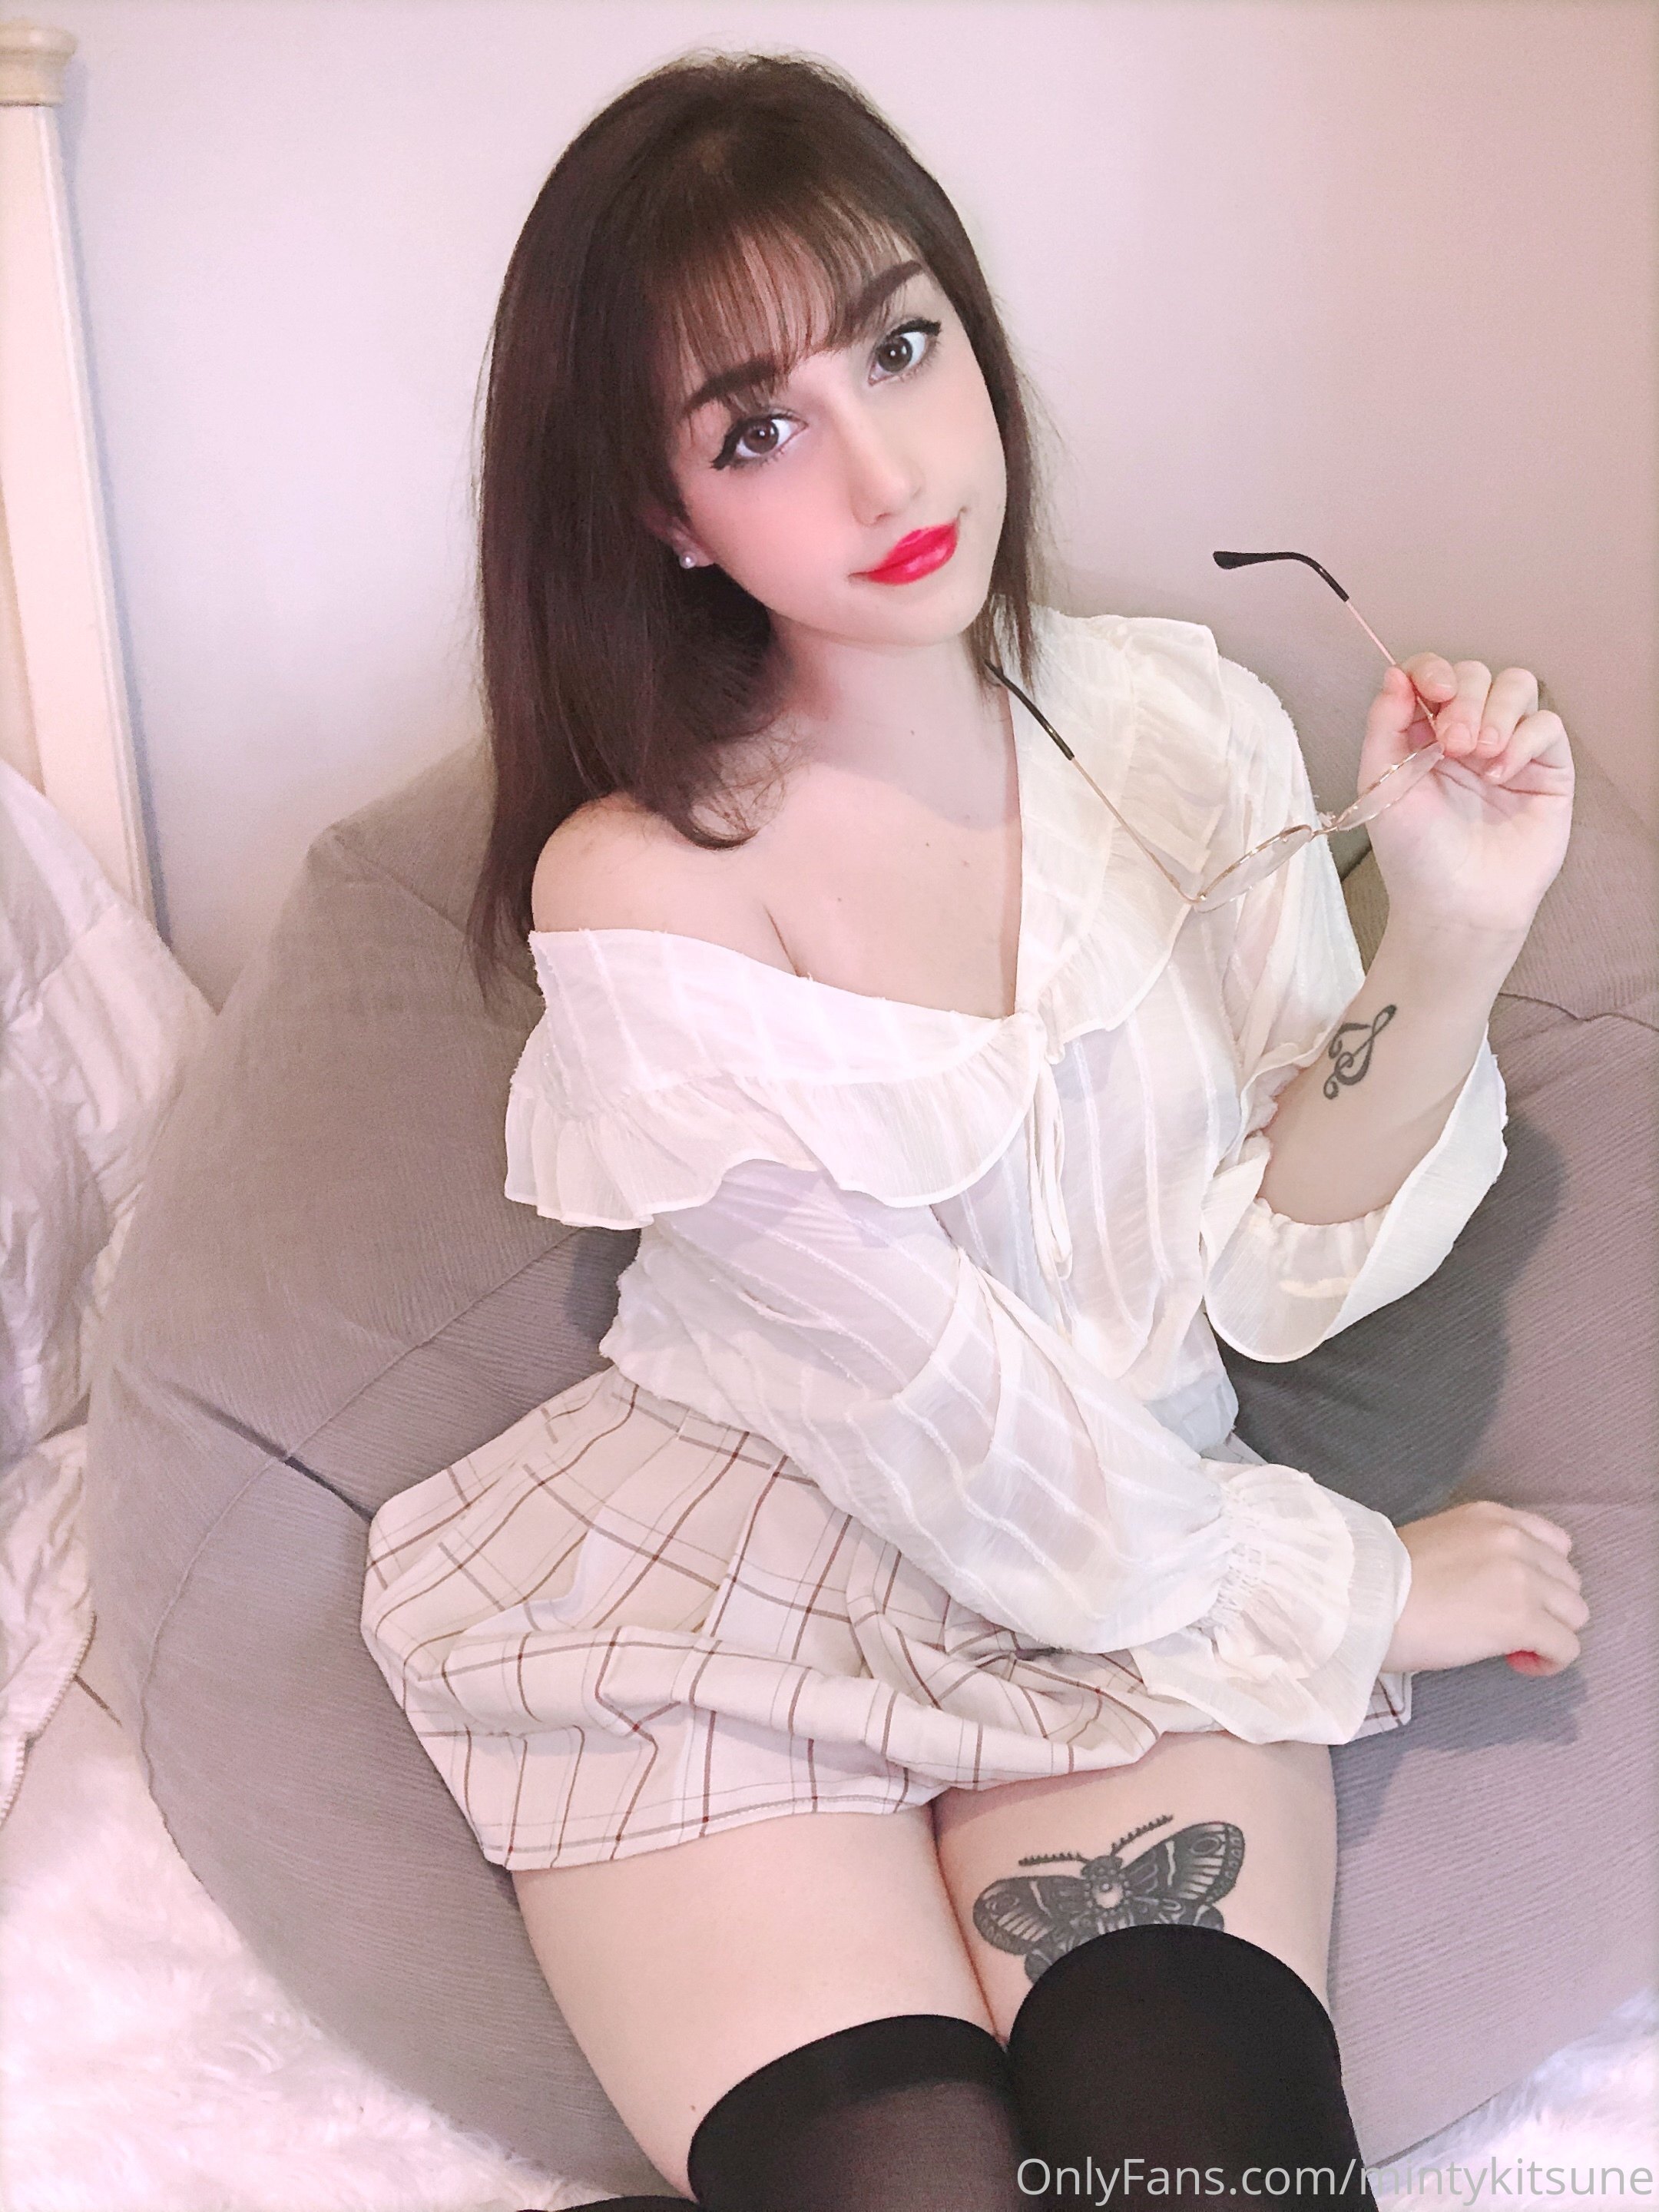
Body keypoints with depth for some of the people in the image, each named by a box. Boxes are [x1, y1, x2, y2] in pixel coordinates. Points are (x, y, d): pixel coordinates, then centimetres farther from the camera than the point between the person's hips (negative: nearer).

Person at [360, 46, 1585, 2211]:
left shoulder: (1186, 729, -4)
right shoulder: (639, 895, -17)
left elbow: (1269, 1272, -3)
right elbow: (949, 1422, -14)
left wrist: (1451, 942, -18)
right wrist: (1358, 1588, -4)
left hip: (1152, 1566, 3)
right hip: (734, 1589, -2)